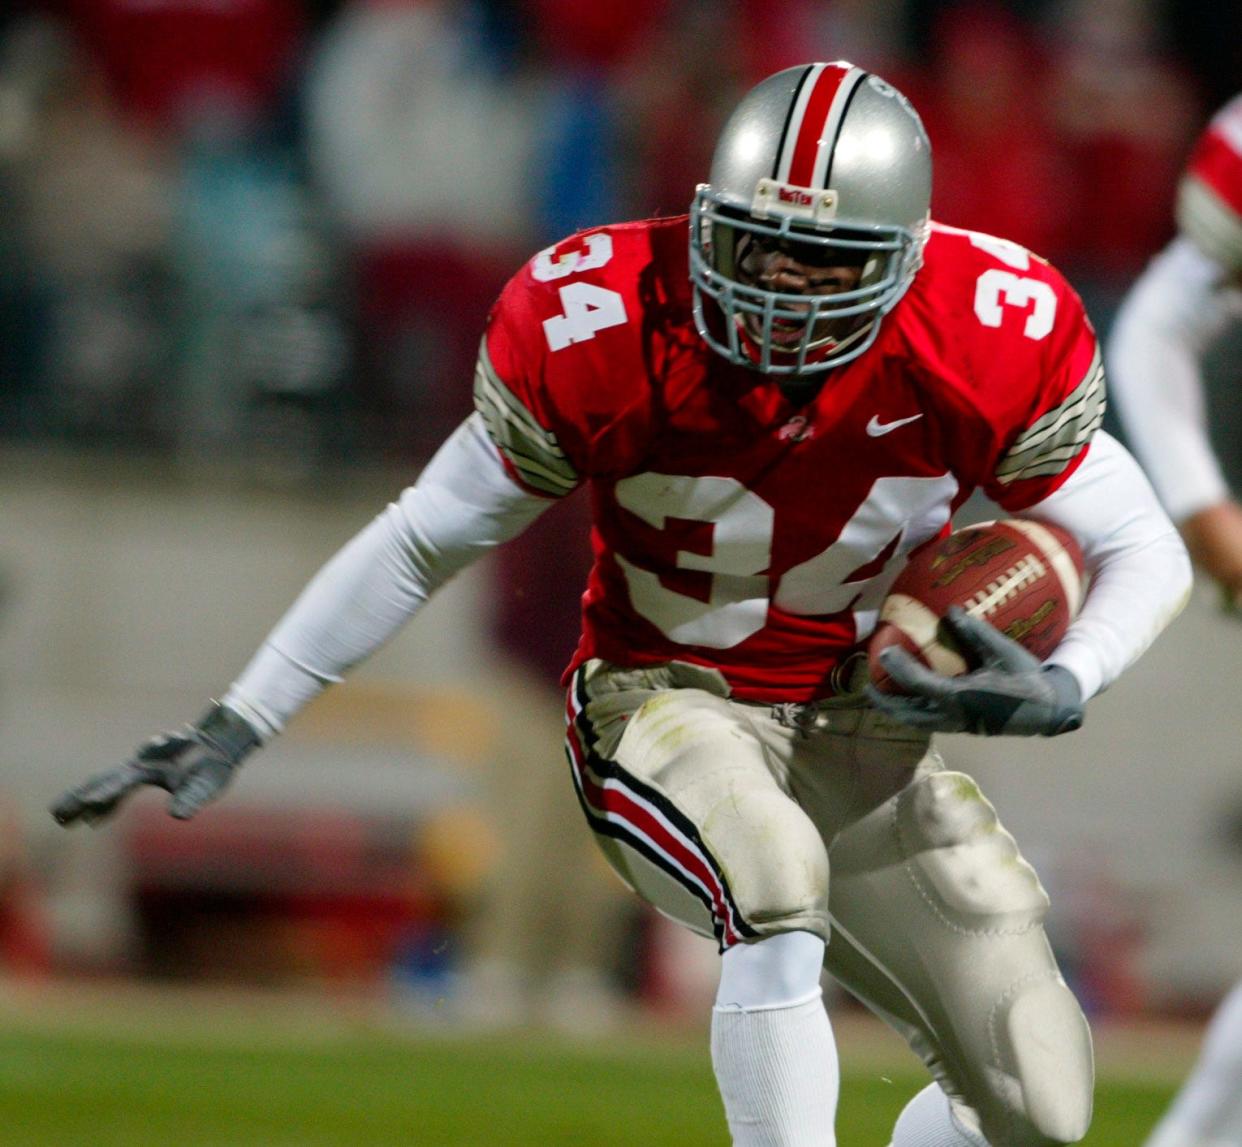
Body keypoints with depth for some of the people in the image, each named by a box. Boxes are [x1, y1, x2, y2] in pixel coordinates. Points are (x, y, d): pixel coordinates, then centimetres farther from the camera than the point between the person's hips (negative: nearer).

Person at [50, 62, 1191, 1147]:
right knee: (778, 871, -39)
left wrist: (1061, 690, -26)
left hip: (863, 725, 3)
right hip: (665, 698, -3)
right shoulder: (596, 328, -21)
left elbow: (1144, 552, -5)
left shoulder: (990, 343, -18)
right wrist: (237, 725, -7)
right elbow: (424, 541, -7)